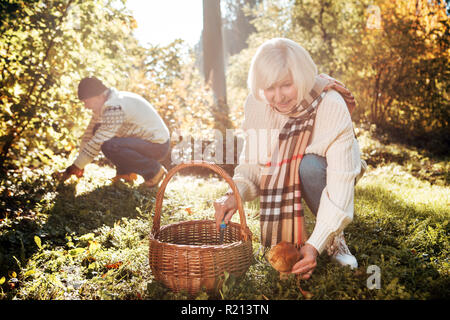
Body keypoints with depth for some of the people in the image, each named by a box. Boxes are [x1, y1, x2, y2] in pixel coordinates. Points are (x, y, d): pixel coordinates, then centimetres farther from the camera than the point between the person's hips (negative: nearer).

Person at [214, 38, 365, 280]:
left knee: (309, 165, -35)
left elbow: (341, 182, -34)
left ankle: (335, 240, -12)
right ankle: (288, 238, 1)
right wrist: (235, 193, -35)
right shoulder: (256, 106, -19)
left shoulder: (331, 107, -31)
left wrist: (315, 244, -41)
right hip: (282, 181, 3)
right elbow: (251, 163, -12)